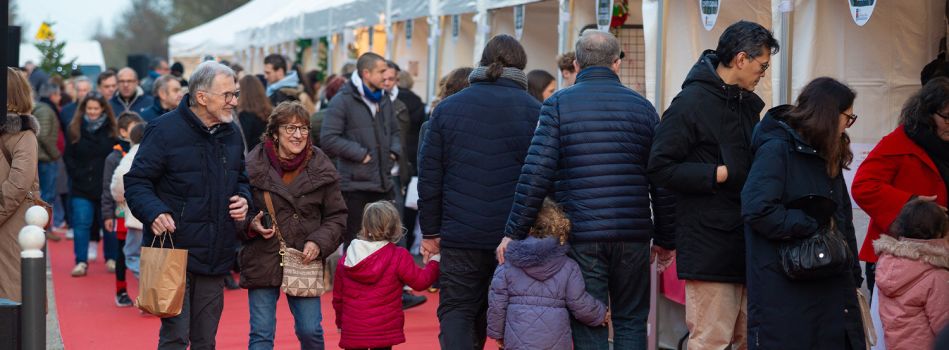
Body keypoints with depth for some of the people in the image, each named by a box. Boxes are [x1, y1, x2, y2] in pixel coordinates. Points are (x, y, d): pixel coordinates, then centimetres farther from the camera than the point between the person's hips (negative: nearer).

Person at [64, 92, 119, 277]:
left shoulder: (112, 130, 0)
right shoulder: (74, 130, 3)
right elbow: (68, 157, 6)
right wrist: (77, 175, -3)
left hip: (106, 187, 0)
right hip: (81, 187, 1)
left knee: (109, 224, 8)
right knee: (81, 224, -6)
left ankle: (111, 259, 22)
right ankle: (81, 262, -3)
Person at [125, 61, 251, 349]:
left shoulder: (231, 134, 11)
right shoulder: (165, 130, -10)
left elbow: (241, 179, 26)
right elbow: (136, 183, -9)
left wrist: (243, 198, 3)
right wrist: (154, 212, -26)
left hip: (216, 257, 6)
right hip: (174, 250, -6)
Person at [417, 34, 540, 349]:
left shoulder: (447, 108, 5)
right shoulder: (534, 112, -1)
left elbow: (429, 175, 5)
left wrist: (430, 231, 10)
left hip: (460, 236, 1)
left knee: (457, 310, 6)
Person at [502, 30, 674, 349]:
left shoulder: (559, 104, -1)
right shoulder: (642, 106, 7)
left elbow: (536, 174, -10)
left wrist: (514, 233, -5)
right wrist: (665, 238, 17)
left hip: (581, 236, -2)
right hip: (633, 237, 2)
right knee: (631, 322, 13)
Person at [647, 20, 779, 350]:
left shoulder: (749, 105, 16)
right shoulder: (691, 103, -10)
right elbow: (660, 167, -13)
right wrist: (720, 174, -16)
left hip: (747, 244, 8)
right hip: (709, 245, -8)